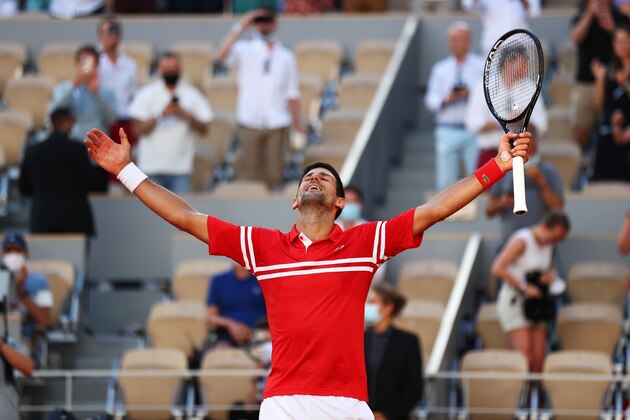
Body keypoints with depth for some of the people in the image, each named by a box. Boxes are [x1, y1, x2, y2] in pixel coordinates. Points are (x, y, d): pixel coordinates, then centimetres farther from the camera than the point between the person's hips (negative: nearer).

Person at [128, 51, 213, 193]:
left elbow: (204, 129, 4)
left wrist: (188, 117, -13)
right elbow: (138, 129, -4)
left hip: (181, 168, 0)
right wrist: (160, 116, -17)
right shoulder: (146, 94, 4)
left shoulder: (192, 95, 7)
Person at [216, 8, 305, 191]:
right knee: (249, 169, -2)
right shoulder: (244, 50, 3)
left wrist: (296, 122, 7)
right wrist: (240, 28, -22)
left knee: (275, 172, 1)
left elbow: (292, 93, 13)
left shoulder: (286, 56, 11)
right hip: (250, 121, -2)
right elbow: (222, 55, -18)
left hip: (277, 123, 2)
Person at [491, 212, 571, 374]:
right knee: (526, 358, -19)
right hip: (515, 302, -7)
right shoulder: (522, 240, -13)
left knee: (539, 361, -3)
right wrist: (524, 288, -21)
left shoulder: (548, 244, 10)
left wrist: (551, 275, 2)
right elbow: (498, 268, -20)